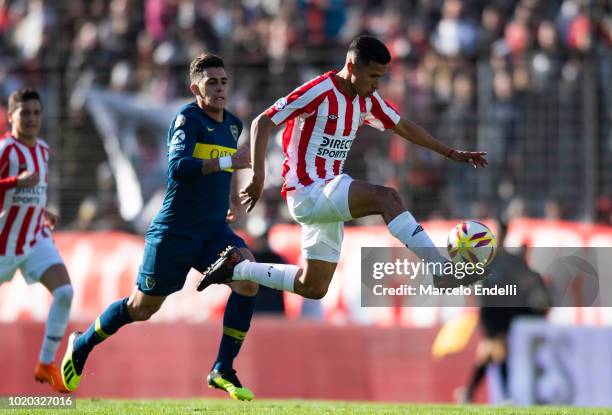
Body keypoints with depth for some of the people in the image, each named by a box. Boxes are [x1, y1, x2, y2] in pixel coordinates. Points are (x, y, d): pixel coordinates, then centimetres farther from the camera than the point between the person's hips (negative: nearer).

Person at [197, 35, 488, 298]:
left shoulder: (367, 100, 6)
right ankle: (442, 271, -34)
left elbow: (403, 128, 21)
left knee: (312, 289, 11)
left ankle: (236, 269, 26)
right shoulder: (319, 92, -17)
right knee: (387, 198, -27)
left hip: (327, 199, 9)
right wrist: (258, 175, -26)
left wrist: (451, 153, 20)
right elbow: (262, 123, -16)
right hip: (306, 193, -9)